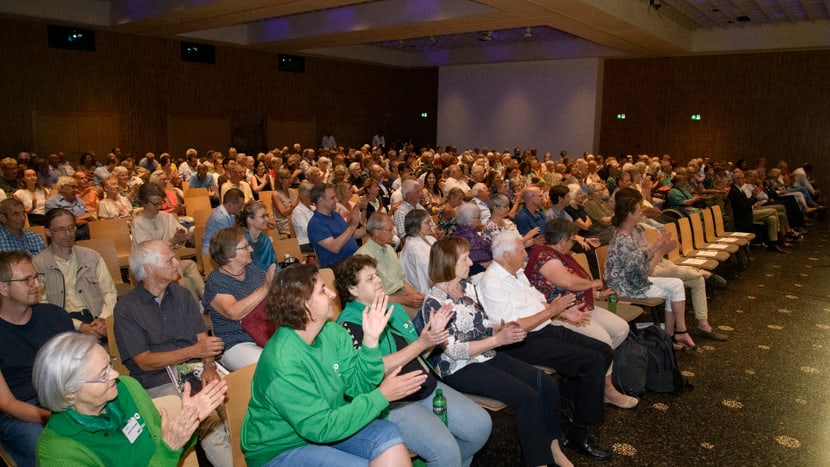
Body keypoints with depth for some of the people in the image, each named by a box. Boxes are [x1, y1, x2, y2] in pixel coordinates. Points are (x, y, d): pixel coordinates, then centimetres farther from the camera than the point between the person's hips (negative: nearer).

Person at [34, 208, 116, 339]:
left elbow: (110, 292, 10)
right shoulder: (38, 264, 4)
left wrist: (104, 318, -10)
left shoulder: (92, 256, 14)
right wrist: (80, 326, -15)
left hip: (96, 317, 4)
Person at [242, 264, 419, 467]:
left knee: (387, 433, -13)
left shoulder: (333, 333, -6)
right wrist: (381, 396, -24)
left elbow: (357, 386, -5)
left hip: (325, 425, 7)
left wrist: (370, 341, -19)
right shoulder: (282, 363, -29)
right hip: (280, 450, -6)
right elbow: (321, 429, -26)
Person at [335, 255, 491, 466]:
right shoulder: (349, 324, -12)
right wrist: (421, 343, -21)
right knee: (445, 449, -24)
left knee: (481, 424, 1)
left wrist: (434, 332, -1)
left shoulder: (394, 309, 12)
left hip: (427, 386, 8)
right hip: (392, 402, -8)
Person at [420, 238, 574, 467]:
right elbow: (453, 351, -19)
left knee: (548, 384, -4)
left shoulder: (468, 286, 7)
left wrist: (503, 328, -7)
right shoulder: (434, 303, -17)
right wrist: (498, 339, -21)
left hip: (488, 356, 8)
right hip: (461, 369, -8)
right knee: (528, 397, -21)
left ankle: (553, 447, 13)